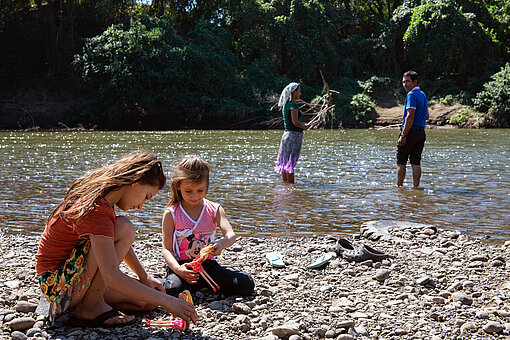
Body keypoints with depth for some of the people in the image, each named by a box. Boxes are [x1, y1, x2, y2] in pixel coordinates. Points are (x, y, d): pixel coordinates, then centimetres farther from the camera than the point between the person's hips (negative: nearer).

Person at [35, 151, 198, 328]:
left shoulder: (98, 193, 3)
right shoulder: (97, 212, -27)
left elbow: (118, 245, 17)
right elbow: (113, 277, -34)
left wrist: (145, 277, 15)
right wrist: (166, 301, -31)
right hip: (57, 285, -10)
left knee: (149, 300, -1)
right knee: (124, 228, -26)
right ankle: (90, 306, -15)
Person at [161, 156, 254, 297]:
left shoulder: (214, 210, 5)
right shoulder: (171, 214, -1)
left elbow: (231, 235, -9)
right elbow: (167, 249, -5)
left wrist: (221, 243, -36)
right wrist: (178, 269, -27)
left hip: (208, 264, 4)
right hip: (182, 265, -4)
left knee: (247, 285, -13)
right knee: (171, 289, -37)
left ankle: (200, 283, 7)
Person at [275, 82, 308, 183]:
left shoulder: (286, 105, 14)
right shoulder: (293, 105, -14)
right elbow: (295, 122, -23)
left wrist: (302, 125, 12)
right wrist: (304, 127, -6)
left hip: (286, 134, 9)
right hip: (294, 135, -9)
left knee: (284, 162, 11)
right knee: (290, 163, -7)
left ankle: (285, 182, 17)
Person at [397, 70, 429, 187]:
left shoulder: (411, 95, -11)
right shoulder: (423, 95, 18)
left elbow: (410, 116, -19)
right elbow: (426, 116, 24)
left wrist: (403, 135, -20)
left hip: (411, 131, -8)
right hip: (421, 131, 8)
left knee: (401, 162, -2)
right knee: (416, 162, 7)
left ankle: (399, 186, -1)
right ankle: (416, 186, 5)